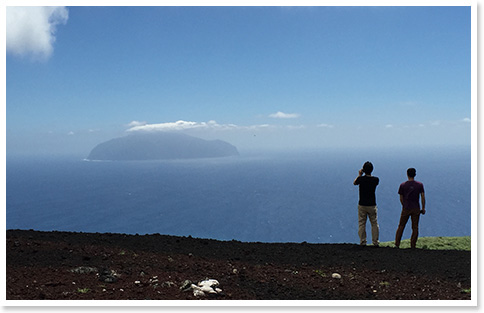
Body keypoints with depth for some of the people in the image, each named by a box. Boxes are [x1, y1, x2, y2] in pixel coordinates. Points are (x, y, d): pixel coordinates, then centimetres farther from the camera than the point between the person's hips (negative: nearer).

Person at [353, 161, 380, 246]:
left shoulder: (361, 179, -13)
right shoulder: (376, 179, -9)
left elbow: (354, 183, 9)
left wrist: (359, 175, 20)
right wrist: (369, 174, 19)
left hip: (362, 205, -1)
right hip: (372, 205, 1)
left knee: (361, 224, 8)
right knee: (374, 223, 11)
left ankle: (363, 242, 9)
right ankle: (375, 242, 13)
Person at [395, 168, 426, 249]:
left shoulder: (403, 185, -4)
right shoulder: (420, 185, -2)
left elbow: (401, 198, 2)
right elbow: (423, 197, -3)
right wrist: (423, 208, 5)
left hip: (406, 209, 0)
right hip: (416, 209, 0)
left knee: (401, 226, 10)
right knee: (415, 227, 7)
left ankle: (397, 244, 10)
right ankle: (413, 246, 9)